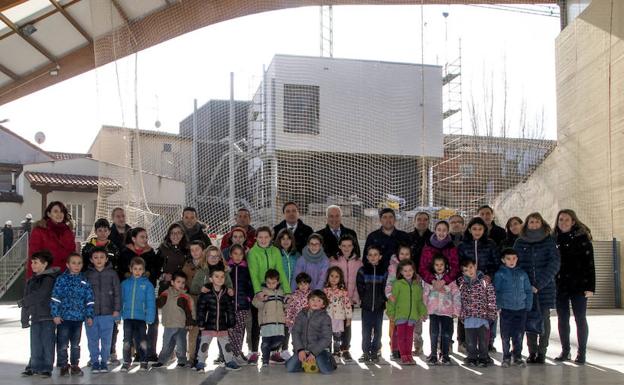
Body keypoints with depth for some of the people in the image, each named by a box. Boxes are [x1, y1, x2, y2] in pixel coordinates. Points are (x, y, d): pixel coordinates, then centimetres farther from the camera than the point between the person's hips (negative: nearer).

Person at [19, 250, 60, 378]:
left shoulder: (49, 279, -9)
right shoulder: (31, 280, 15)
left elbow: (40, 295, -17)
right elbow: (27, 298, 18)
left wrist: (23, 302, -6)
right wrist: (25, 319, 14)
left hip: (48, 316, -7)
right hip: (35, 316, 7)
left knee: (47, 343, -1)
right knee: (35, 344, 9)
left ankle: (46, 368, 5)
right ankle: (35, 366, 18)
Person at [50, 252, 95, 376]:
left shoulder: (84, 281, 6)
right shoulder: (62, 279, -4)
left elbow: (89, 300, 8)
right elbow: (55, 298, -6)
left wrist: (89, 316, 4)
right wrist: (55, 314, -11)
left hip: (78, 317, 3)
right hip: (63, 317, -3)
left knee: (76, 344, 12)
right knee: (62, 344, 2)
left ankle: (75, 365, 21)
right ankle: (63, 366, 14)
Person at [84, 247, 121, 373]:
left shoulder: (112, 273, 2)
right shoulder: (87, 274, 3)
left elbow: (117, 292, 3)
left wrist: (117, 309, -2)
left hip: (108, 313, -1)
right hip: (91, 313, 1)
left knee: (106, 339, 6)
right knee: (92, 339, 6)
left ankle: (104, 361, 17)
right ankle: (95, 362, 17)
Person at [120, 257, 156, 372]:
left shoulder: (147, 284, -1)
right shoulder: (125, 284, 5)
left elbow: (151, 302, -4)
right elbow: (120, 300, 7)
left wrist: (149, 317, -10)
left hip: (141, 317, -2)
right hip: (127, 317, 2)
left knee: (142, 341, 5)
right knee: (127, 341, 9)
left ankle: (143, 362, 17)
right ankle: (126, 362, 19)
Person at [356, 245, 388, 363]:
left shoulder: (384, 271, 3)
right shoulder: (362, 270, 3)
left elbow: (386, 287, 2)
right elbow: (360, 287, 1)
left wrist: (382, 299, -6)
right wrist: (364, 299, -7)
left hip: (379, 306, 0)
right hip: (366, 306, 0)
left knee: (377, 330, 5)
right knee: (366, 330, 2)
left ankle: (375, 352, 13)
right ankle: (366, 352, 10)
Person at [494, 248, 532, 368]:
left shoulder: (522, 274, 8)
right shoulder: (500, 274, -1)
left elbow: (528, 290, 12)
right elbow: (496, 291, 0)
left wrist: (528, 305, 4)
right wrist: (498, 305, -8)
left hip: (521, 309, 2)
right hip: (506, 309, -2)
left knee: (519, 336, 7)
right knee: (505, 336, 3)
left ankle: (518, 357, 19)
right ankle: (506, 357, 14)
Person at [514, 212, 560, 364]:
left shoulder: (549, 241, 0)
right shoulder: (520, 243, 6)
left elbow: (554, 264, -7)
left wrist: (539, 284, -15)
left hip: (545, 288, -1)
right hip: (526, 288, 1)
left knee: (544, 319, 3)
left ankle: (542, 352, 12)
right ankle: (532, 352, 12)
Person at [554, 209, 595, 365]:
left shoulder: (582, 238, -3)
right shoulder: (554, 239, 9)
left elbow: (589, 263, -6)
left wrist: (590, 287, -13)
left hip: (578, 285, -4)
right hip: (560, 286, 4)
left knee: (580, 318, 2)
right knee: (562, 318, 8)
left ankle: (582, 352, 10)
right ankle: (565, 351, 17)